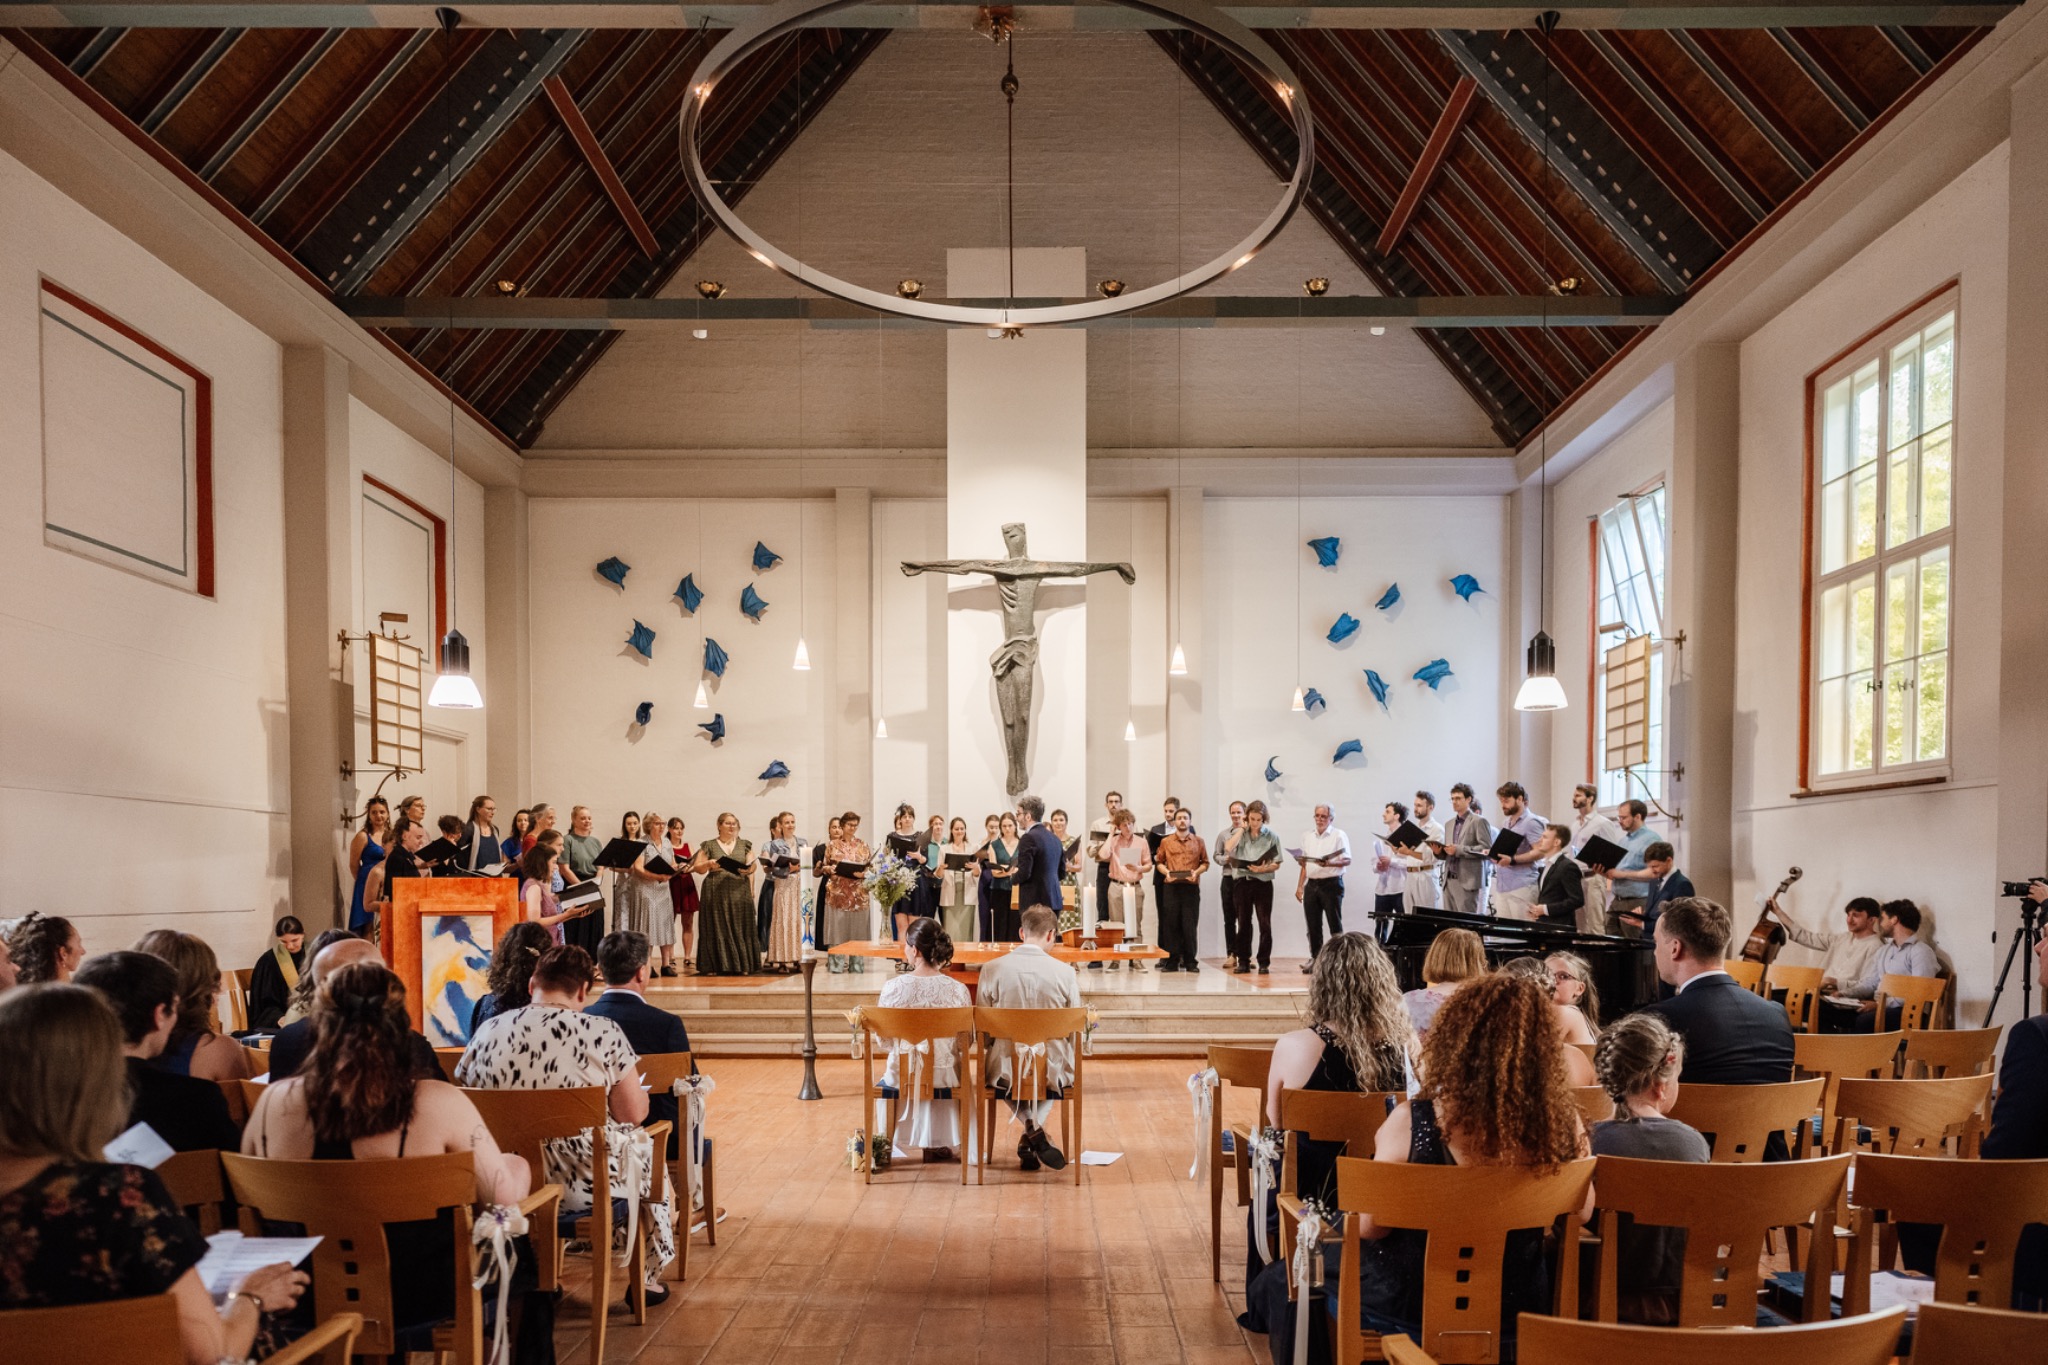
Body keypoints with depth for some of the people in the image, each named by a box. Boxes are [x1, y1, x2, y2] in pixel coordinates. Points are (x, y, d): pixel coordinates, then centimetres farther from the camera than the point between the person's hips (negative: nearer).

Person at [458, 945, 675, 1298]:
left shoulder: (486, 1032, -4)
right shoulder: (603, 1033, -15)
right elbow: (634, 1113, -11)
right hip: (585, 1183, -4)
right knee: (644, 1148, 25)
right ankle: (647, 1278, 38)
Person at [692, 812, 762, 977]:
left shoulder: (745, 845, 13)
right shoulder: (709, 846, 8)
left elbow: (752, 865, 6)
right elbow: (698, 868, 6)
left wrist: (750, 868, -16)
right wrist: (708, 864, -14)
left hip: (740, 892, 1)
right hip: (716, 892, -1)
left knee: (740, 928, 0)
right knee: (717, 928, -3)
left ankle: (742, 965, 3)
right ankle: (715, 966, 1)